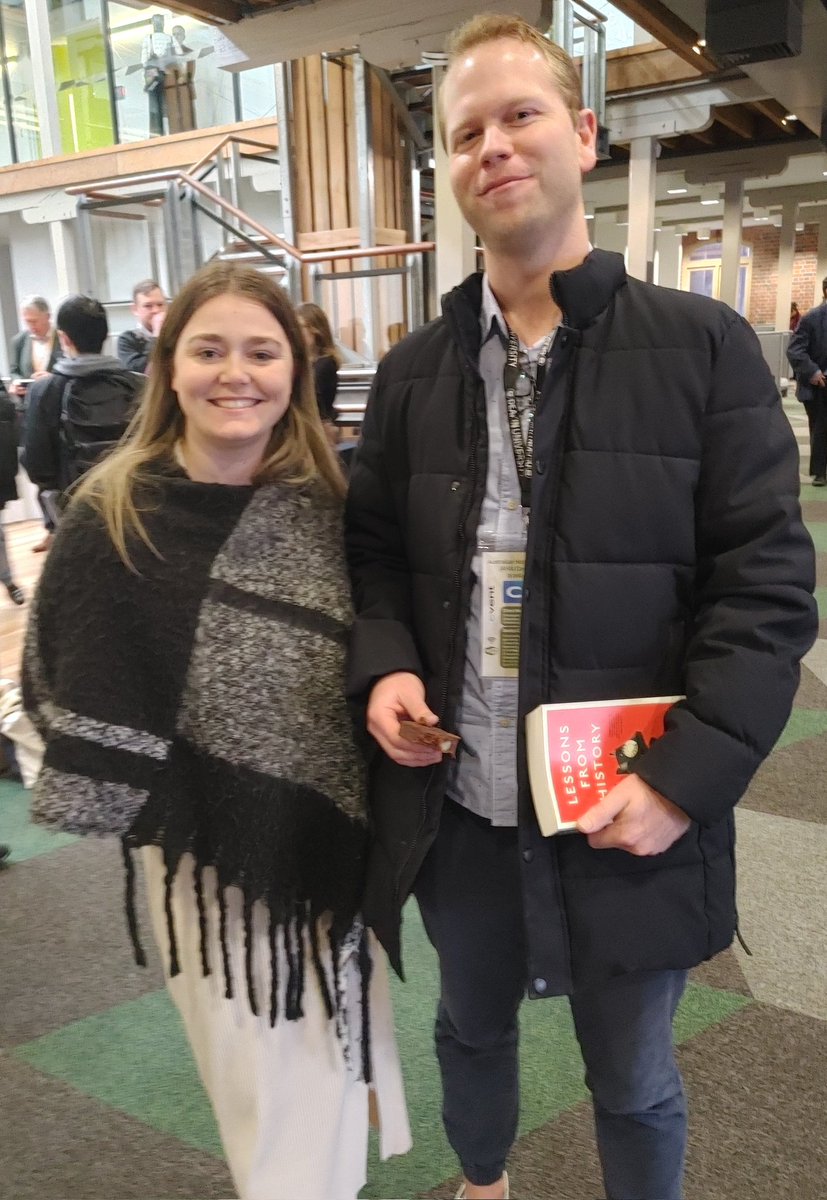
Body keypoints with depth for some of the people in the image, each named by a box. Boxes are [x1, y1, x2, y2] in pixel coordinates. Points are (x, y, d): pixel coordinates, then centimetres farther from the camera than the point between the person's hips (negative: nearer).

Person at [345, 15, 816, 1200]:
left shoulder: (704, 347, -8)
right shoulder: (413, 371, 3)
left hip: (632, 815, -3)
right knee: (472, 1027, 28)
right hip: (458, 810, 4)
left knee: (632, 1082, 19)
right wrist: (384, 666, -8)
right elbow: (372, 549, 11)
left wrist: (686, 774, -18)